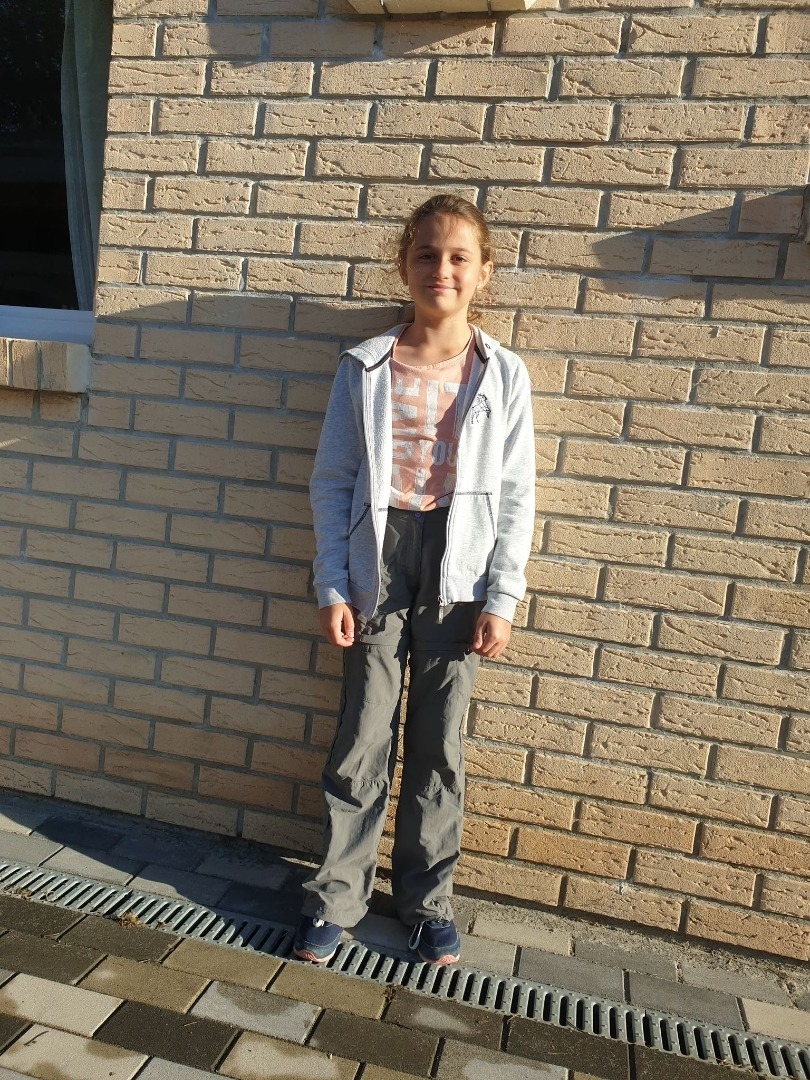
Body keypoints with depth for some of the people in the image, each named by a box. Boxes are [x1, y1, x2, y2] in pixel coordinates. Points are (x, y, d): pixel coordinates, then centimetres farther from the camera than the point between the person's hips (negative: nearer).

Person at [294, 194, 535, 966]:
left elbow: (515, 496, 1)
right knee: (362, 741, 8)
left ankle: (426, 898, 31)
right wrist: (332, 586, -3)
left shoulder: (502, 375, 0)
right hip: (378, 560, 0)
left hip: (458, 570, 0)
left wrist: (501, 599, -4)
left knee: (438, 744, 11)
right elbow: (332, 481, 1)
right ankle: (337, 896, 26)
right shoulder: (366, 367, 1)